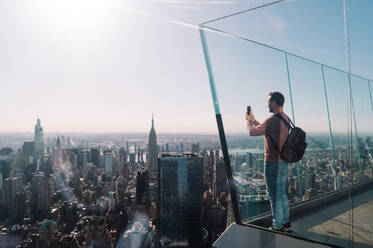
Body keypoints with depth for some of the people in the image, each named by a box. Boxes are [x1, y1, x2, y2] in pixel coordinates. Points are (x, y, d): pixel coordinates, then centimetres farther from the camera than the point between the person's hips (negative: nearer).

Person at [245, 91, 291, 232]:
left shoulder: (273, 120, -21)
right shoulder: (285, 119, 10)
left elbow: (252, 132, -14)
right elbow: (266, 130, 23)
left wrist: (248, 122, 6)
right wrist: (253, 120, 24)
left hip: (273, 163, -9)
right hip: (283, 161, 9)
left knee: (274, 196, 3)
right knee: (282, 194, 19)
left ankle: (277, 227, 14)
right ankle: (286, 223, 31)